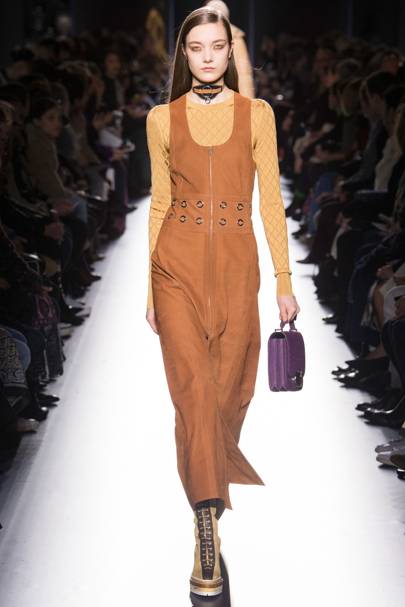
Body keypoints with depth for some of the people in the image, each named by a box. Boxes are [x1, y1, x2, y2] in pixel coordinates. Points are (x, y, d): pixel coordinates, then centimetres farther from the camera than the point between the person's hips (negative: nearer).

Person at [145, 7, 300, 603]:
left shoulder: (257, 114, 5)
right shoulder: (163, 119, 6)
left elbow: (271, 199, 4)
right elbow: (160, 202, 9)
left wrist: (285, 280, 1)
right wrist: (150, 286, 8)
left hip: (236, 264, 1)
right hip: (178, 263, -1)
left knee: (230, 386, 9)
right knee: (193, 387, -9)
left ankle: (216, 465, 40)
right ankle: (208, 529, -8)